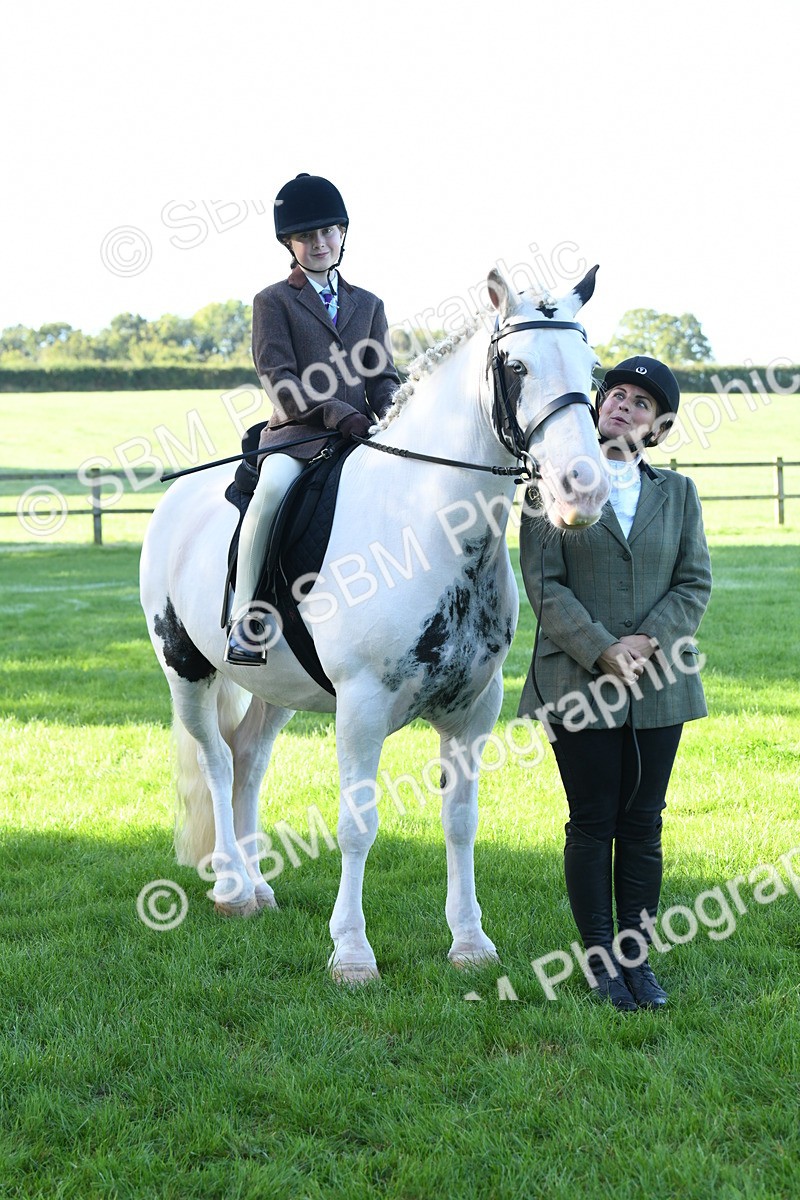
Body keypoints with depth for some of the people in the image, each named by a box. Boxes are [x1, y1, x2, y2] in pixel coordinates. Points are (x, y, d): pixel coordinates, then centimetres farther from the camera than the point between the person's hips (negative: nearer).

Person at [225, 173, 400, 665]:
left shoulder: (368, 304, 22)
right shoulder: (274, 301, 9)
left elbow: (385, 377, 17)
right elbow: (278, 377, -3)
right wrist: (334, 412, -18)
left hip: (361, 437, 4)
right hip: (297, 432, -4)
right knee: (274, 486, -36)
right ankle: (246, 618, -28)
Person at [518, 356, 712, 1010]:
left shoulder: (678, 492, 10)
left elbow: (695, 582, 3)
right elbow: (545, 585, -6)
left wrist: (646, 642, -13)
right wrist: (603, 650, -16)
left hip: (658, 683, 3)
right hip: (579, 681, -3)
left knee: (643, 824, 7)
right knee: (592, 823, 2)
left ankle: (638, 957, 15)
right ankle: (600, 959, 12)